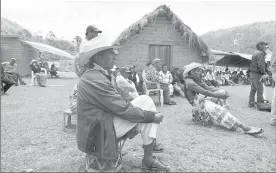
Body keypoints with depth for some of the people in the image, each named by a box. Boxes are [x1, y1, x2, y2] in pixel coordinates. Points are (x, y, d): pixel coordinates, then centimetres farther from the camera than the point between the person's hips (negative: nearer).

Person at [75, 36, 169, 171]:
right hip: (100, 131, -9)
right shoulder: (96, 79, -22)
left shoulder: (92, 74, 9)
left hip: (100, 123, 9)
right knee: (145, 102, -12)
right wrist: (152, 116, -12)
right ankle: (148, 160, -3)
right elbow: (123, 109, -22)